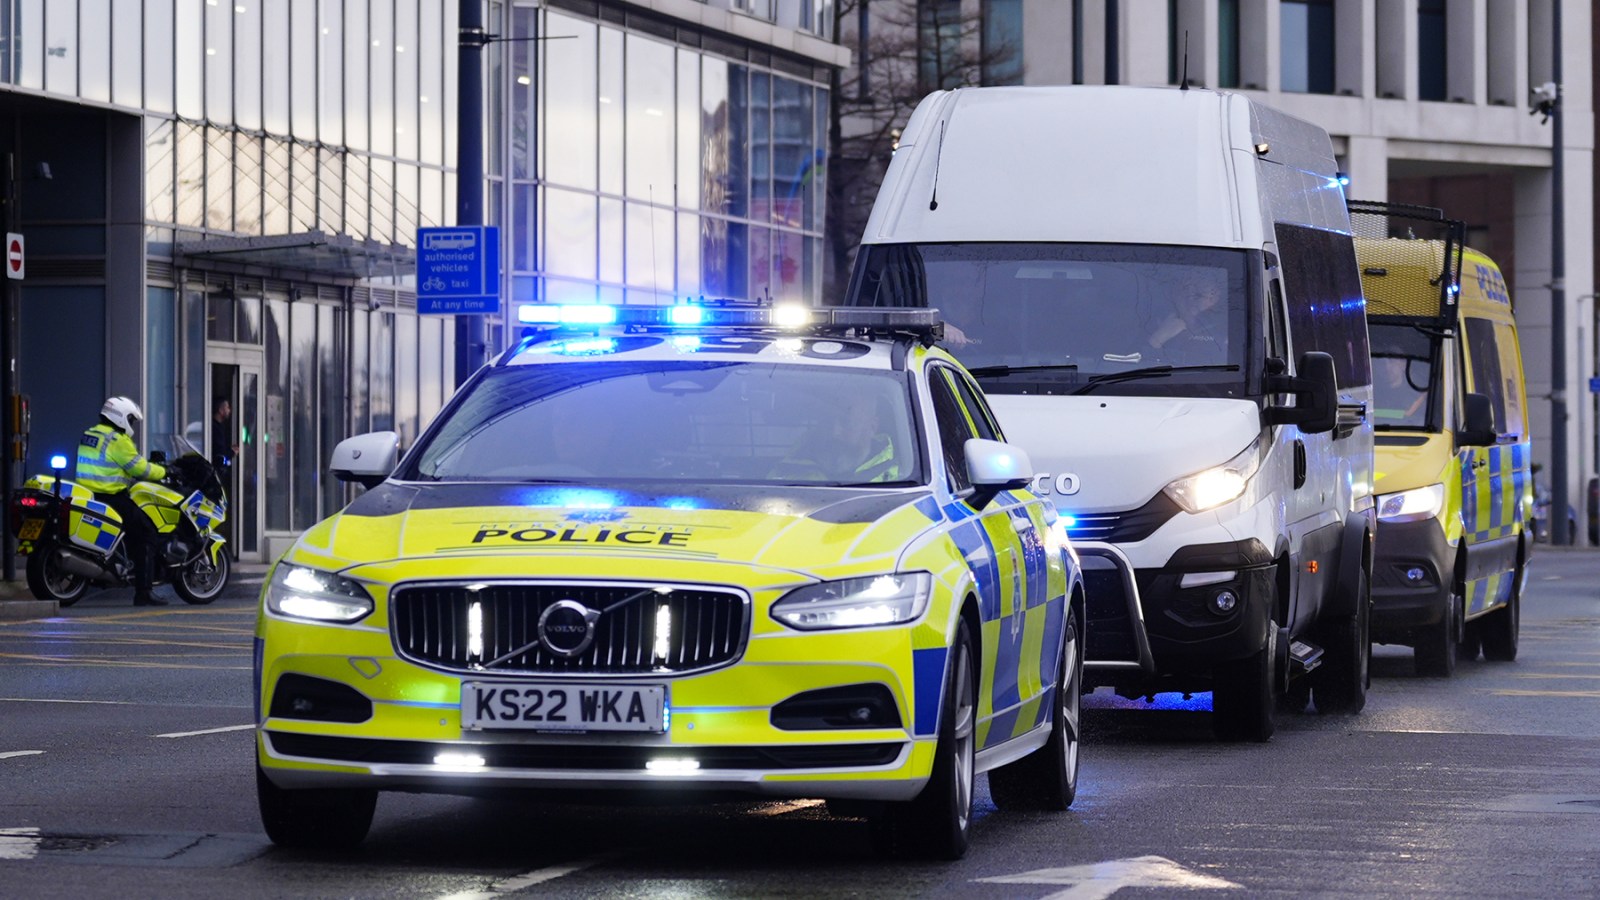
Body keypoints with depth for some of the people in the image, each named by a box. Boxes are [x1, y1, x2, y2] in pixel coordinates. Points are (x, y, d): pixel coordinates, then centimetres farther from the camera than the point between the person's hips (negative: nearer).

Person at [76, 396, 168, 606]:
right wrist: (163, 472, 4)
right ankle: (143, 592, -11)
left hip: (88, 493, 10)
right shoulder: (118, 440, -13)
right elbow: (139, 468, -11)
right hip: (110, 497, -10)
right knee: (146, 532, -5)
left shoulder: (89, 435, 16)